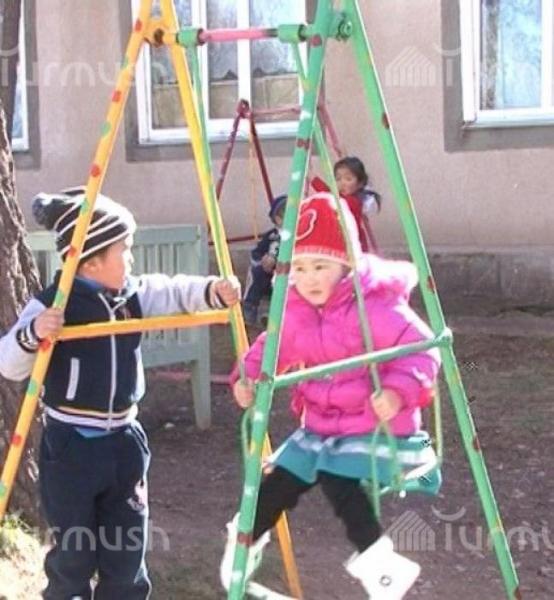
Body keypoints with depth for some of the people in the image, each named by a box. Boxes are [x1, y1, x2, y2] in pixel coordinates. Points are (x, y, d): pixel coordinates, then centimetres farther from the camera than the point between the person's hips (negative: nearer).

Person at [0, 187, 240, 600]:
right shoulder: (51, 304, -14)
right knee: (74, 553, 3)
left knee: (127, 551, 11)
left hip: (123, 441, 6)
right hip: (70, 445, -6)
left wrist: (213, 291, -22)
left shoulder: (135, 293, 5)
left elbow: (176, 293, -1)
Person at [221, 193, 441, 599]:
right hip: (319, 426, 6)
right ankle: (249, 536, 29)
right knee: (281, 478, 3)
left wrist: (399, 391, -38)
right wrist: (248, 375, -6)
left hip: (375, 425, -6)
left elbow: (423, 352, -22)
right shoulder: (294, 311, -2)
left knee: (337, 477, -26)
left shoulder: (377, 306, -22)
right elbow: (272, 348, 13)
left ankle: (377, 561, -13)